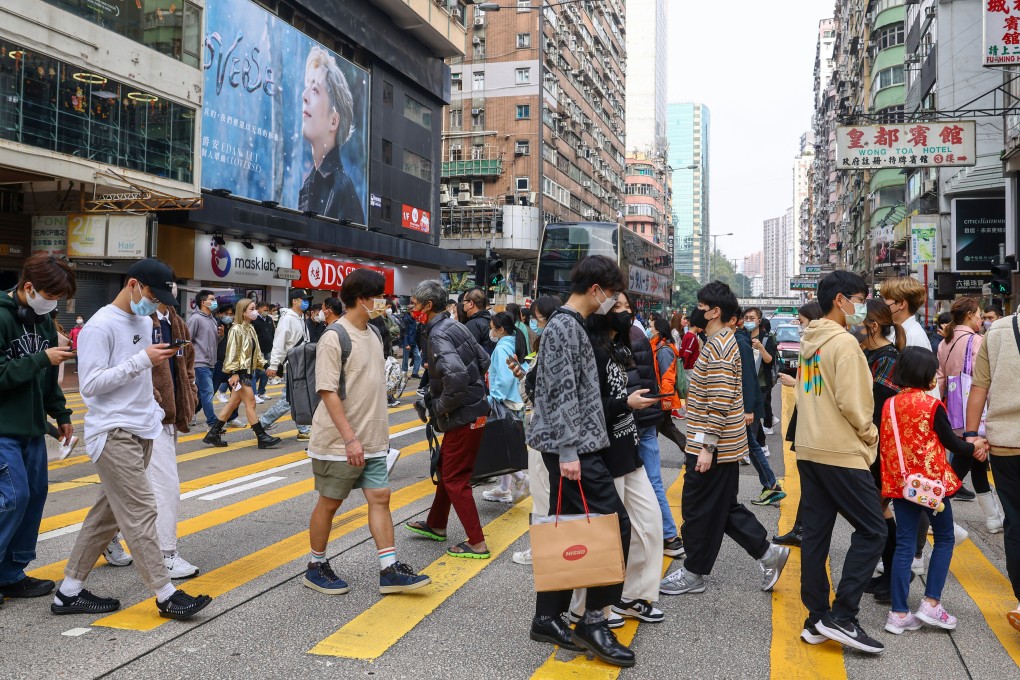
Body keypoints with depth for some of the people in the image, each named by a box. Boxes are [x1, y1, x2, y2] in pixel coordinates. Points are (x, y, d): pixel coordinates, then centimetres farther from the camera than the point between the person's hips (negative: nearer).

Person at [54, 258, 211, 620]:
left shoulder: (144, 322, 13)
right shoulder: (100, 326, -13)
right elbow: (90, 384, -18)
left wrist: (153, 410, 18)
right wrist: (142, 359, -22)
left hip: (141, 431, 9)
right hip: (113, 432, -9)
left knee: (108, 513, 12)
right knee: (141, 511, -7)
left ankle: (69, 591, 22)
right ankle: (166, 594, -1)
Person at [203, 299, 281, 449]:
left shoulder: (250, 329, 13)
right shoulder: (236, 329, -13)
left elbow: (255, 351, 19)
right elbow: (232, 352, -17)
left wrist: (263, 365, 13)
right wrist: (233, 373, -21)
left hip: (247, 370, 9)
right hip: (239, 371, -9)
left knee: (233, 403, 11)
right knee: (250, 403, -6)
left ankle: (213, 435, 18)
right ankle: (262, 438, -3)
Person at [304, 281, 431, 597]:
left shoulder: (374, 334, 9)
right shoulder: (334, 337, -16)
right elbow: (328, 392, -20)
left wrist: (382, 429, 17)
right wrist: (350, 439, -23)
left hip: (372, 440, 7)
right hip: (339, 442, -7)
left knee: (380, 497, 5)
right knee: (329, 502, 6)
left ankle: (389, 570, 10)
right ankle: (316, 568, 23)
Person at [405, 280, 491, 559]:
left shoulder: (438, 335, -20)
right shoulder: (454, 326, 9)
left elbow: (456, 376, -34)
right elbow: (483, 360, 16)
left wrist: (441, 406, -19)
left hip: (463, 417, -10)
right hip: (471, 408, 10)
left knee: (455, 479, 0)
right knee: (446, 468, 22)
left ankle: (477, 544, 6)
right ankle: (436, 525, 38)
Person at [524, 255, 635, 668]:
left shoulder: (569, 324, 17)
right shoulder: (565, 326, -13)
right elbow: (562, 393, -19)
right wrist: (568, 451, -21)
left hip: (575, 448, 10)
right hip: (574, 449, -10)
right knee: (614, 525, -6)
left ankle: (548, 619, 19)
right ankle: (593, 621, 2)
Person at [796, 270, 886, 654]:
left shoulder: (810, 342, 13)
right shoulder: (844, 342, -14)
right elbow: (851, 401, -19)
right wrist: (870, 434, -3)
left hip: (809, 449, 9)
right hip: (842, 452, -8)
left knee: (815, 533, 8)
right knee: (872, 531, 0)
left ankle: (817, 619, 13)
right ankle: (842, 617, -2)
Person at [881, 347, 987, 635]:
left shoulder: (890, 404, 3)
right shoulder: (932, 405, -12)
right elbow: (951, 443, -4)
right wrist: (975, 446, 15)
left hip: (900, 483, 5)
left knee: (904, 544, 8)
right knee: (945, 539, 14)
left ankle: (899, 614, 8)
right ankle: (931, 603, 9)